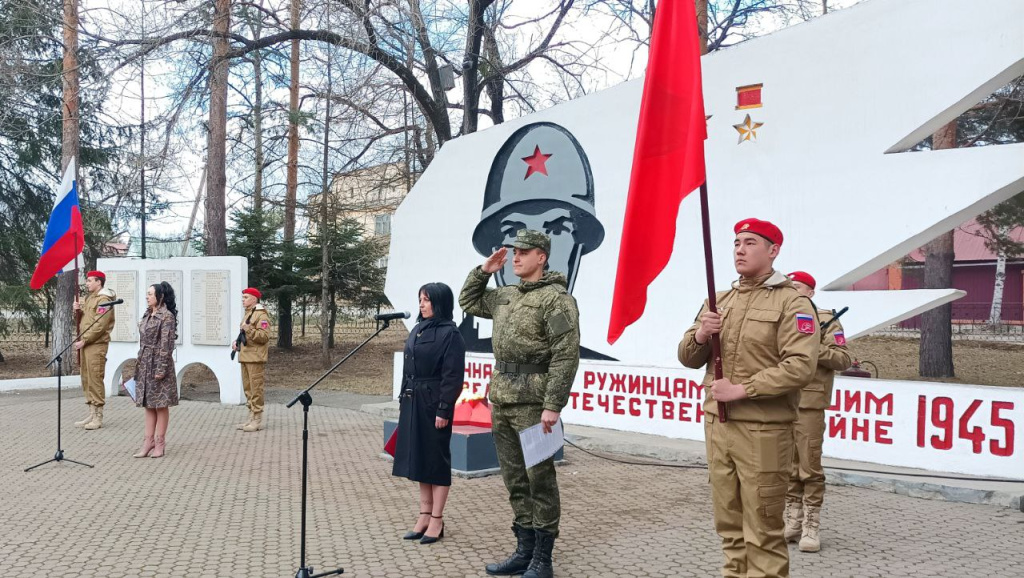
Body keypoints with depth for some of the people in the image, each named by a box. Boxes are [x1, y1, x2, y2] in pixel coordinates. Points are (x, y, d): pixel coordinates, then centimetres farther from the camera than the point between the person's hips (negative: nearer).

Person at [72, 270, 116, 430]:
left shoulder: (104, 300, -10)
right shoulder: (90, 298, 20)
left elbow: (99, 326, -18)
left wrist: (84, 340, -17)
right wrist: (79, 310, 5)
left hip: (96, 345, -10)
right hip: (86, 344, 10)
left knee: (95, 380, -9)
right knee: (87, 379, 11)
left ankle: (98, 417, -5)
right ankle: (92, 415, 17)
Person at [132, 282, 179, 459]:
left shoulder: (167, 316, -12)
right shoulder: (147, 315, 12)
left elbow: (166, 344, -16)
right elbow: (143, 341, 17)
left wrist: (161, 369, -19)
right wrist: (139, 363, 14)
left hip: (158, 362, -8)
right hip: (144, 364, 8)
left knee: (160, 404, 1)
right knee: (148, 404, 9)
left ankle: (160, 442, 8)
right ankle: (149, 441, 13)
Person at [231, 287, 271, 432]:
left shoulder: (261, 315, -9)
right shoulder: (247, 313, 22)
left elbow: (264, 336, -19)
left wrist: (248, 329, -26)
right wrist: (237, 341, 14)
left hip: (255, 358, -10)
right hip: (245, 357, 10)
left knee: (256, 389, -7)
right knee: (248, 389, 12)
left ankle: (257, 420, -4)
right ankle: (251, 419, 18)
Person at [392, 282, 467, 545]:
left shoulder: (450, 333, -11)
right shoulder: (418, 330, 12)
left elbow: (453, 376, -15)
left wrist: (444, 410, -18)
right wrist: (403, 401, 13)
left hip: (433, 403, -8)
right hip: (413, 402, 8)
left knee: (436, 460, 1)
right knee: (418, 459, 12)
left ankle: (437, 520, 10)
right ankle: (424, 516, 22)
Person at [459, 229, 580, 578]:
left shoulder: (556, 298, -10)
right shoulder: (506, 295, 14)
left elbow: (566, 355, -16)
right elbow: (468, 302, 30)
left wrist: (553, 405, -21)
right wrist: (484, 271, 14)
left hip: (532, 402, -8)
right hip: (501, 399, 8)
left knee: (539, 480, 1)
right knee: (515, 480, 14)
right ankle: (524, 549, 25)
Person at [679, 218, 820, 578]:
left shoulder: (791, 302, -7)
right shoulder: (720, 301, 14)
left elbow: (801, 367, -19)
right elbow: (689, 359, 13)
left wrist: (742, 389, -20)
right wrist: (700, 337, -8)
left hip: (763, 430, -6)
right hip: (716, 425, 6)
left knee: (763, 532, 2)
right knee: (729, 525, 15)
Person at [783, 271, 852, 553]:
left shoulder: (825, 320, 2)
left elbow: (844, 359, -5)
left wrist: (815, 347, -16)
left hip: (809, 403, -5)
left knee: (810, 466, -4)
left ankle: (811, 526, 4)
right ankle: (793, 521, 18)